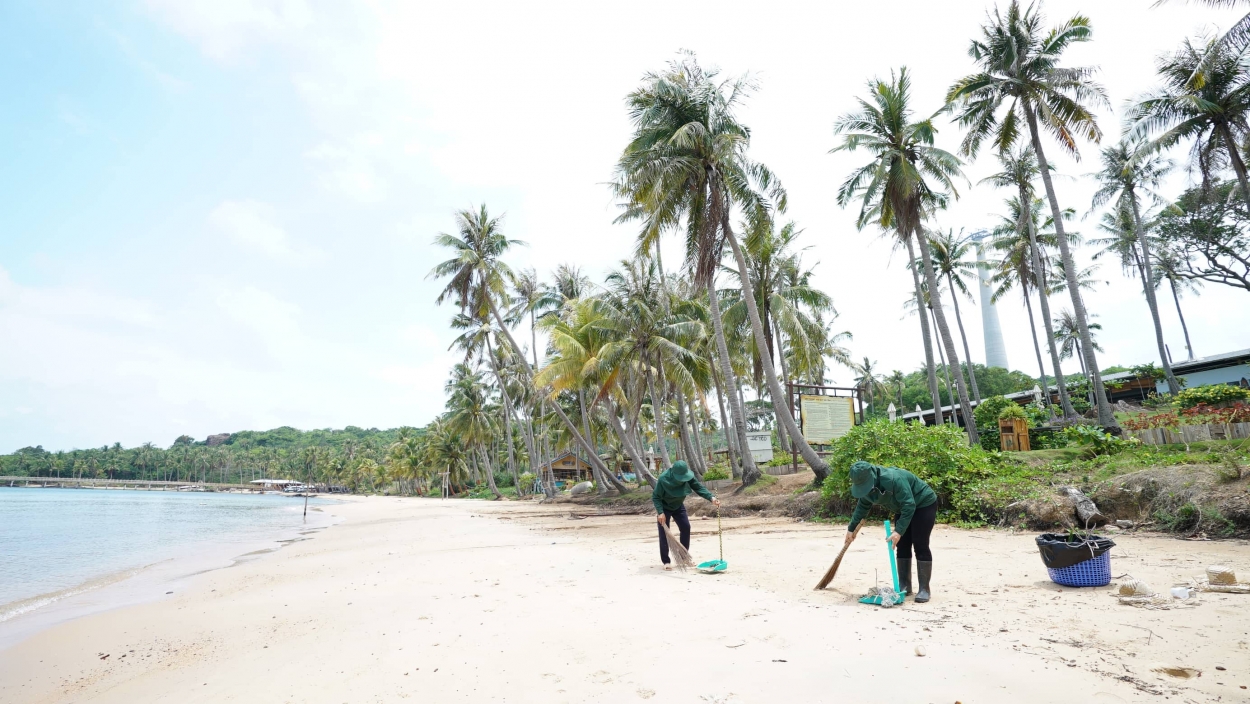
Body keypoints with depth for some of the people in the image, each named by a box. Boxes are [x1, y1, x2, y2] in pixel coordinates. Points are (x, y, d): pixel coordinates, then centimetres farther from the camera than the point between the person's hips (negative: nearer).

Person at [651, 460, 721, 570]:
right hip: (664, 507, -5)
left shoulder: (688, 476, -22)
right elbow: (655, 497, -26)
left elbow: (699, 487, -22)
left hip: (678, 506, 5)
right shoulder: (663, 479, -34)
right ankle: (665, 561, 2)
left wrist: (711, 498, -37)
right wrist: (660, 512, -35)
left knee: (686, 528, 1)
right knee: (664, 533, -8)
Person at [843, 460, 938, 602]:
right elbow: (862, 507, 5)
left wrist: (899, 531, -41)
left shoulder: (893, 479, -39)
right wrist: (851, 529, 6)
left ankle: (924, 589, -4)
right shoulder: (866, 485, -11)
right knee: (902, 547, 3)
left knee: (920, 546, -11)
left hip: (924, 504, -8)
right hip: (903, 509, 8)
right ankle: (904, 586, 10)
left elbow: (909, 506, -38)